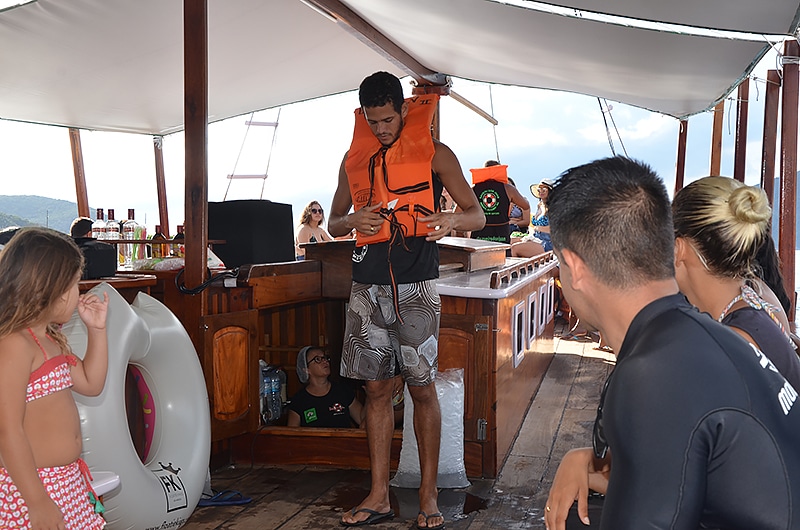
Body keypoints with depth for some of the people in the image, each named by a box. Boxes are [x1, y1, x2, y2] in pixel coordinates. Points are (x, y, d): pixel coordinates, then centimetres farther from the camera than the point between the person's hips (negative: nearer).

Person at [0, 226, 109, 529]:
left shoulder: (50, 339, 11)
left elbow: (91, 384, 21)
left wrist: (97, 329, 11)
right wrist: (38, 503, -21)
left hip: (66, 481, 9)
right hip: (31, 487, -9)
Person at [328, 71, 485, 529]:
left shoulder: (434, 153, 2)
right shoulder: (355, 159, 13)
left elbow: (477, 215, 2)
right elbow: (334, 223, 19)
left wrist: (451, 221, -21)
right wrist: (354, 221, -5)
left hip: (416, 284, -3)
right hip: (368, 284, 4)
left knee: (422, 387, -1)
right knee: (377, 388, 6)